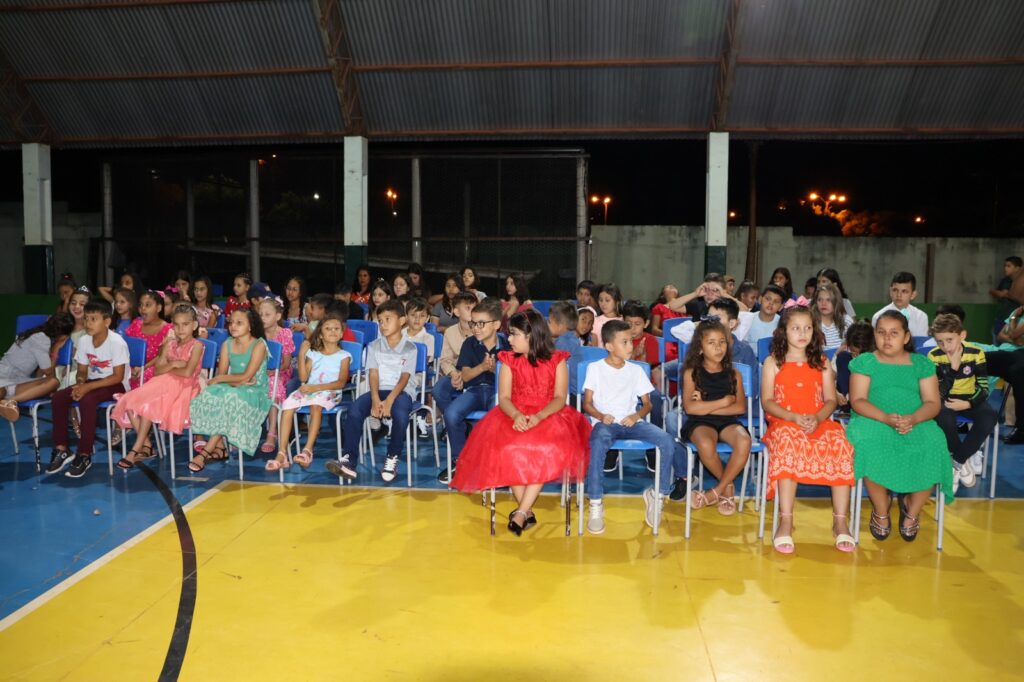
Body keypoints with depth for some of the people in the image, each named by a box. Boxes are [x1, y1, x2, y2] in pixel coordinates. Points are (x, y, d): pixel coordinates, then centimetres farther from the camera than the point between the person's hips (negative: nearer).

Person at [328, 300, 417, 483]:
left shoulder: (410, 348, 3)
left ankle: (392, 458, -13)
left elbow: (404, 378, -7)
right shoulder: (374, 346, 11)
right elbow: (373, 375, 1)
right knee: (354, 411, -26)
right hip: (379, 391, 3)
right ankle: (348, 460, -24)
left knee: (400, 414, -36)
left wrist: (389, 401, -22)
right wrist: (375, 400, -17)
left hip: (401, 391, -3)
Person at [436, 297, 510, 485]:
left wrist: (495, 369, -18)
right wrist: (482, 366, -16)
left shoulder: (506, 346, 1)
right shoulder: (470, 344, 7)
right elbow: (465, 376, 2)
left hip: (497, 390, -2)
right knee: (451, 413, -27)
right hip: (473, 389, 2)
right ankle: (459, 460, -4)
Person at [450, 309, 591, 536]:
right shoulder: (509, 361, 8)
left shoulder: (556, 361, 3)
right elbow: (504, 398, -1)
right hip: (515, 417, 1)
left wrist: (539, 417, -23)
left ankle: (520, 513, -26)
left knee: (549, 449, -33)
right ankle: (527, 511, -19)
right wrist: (516, 416, -23)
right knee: (505, 448, -30)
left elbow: (560, 398, -5)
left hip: (549, 416, -1)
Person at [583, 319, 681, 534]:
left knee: (668, 441, -22)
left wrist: (637, 415, -9)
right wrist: (601, 416, -17)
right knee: (599, 442, -40)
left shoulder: (636, 370, 14)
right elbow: (587, 403, 4)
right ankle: (596, 505, -31)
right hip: (604, 422, -3)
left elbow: (647, 403, 14)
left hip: (630, 422, 3)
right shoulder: (595, 368, 6)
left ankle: (658, 495, -3)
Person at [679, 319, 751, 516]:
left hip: (728, 421, 2)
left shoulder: (733, 374, 12)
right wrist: (724, 401, -4)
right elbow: (690, 407, -7)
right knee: (705, 445, -37)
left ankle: (717, 491, -11)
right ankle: (727, 488, -5)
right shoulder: (692, 373, 5)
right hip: (701, 423, -2)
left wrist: (706, 406, -9)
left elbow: (740, 407, -1)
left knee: (744, 441, -33)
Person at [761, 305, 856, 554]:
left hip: (819, 422, 2)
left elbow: (831, 400, 8)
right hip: (784, 423, -2)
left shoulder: (822, 363, 14)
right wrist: (794, 417, -15)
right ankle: (785, 522, -36)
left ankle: (840, 522, -24)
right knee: (788, 441, -37)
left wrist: (817, 418, -13)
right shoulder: (773, 363, 7)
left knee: (840, 443, -29)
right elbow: (767, 402, 1)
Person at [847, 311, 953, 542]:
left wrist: (913, 419, -18)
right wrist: (886, 418, -20)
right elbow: (857, 401, -2)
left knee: (933, 446, -31)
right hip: (874, 421, -1)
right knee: (867, 442, -36)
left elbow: (933, 403, 5)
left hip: (916, 423, 2)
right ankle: (881, 511, -11)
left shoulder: (922, 364, 15)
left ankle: (912, 511, -3)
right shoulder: (864, 362, 10)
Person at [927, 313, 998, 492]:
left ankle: (957, 461, -10)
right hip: (945, 400, -1)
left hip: (970, 399, 1)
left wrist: (967, 404, -25)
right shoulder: (934, 356, -14)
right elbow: (939, 393, -14)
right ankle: (962, 461, -8)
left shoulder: (976, 353, -12)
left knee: (989, 417, -31)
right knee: (943, 417, -36)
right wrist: (953, 368, -28)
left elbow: (983, 387, -10)